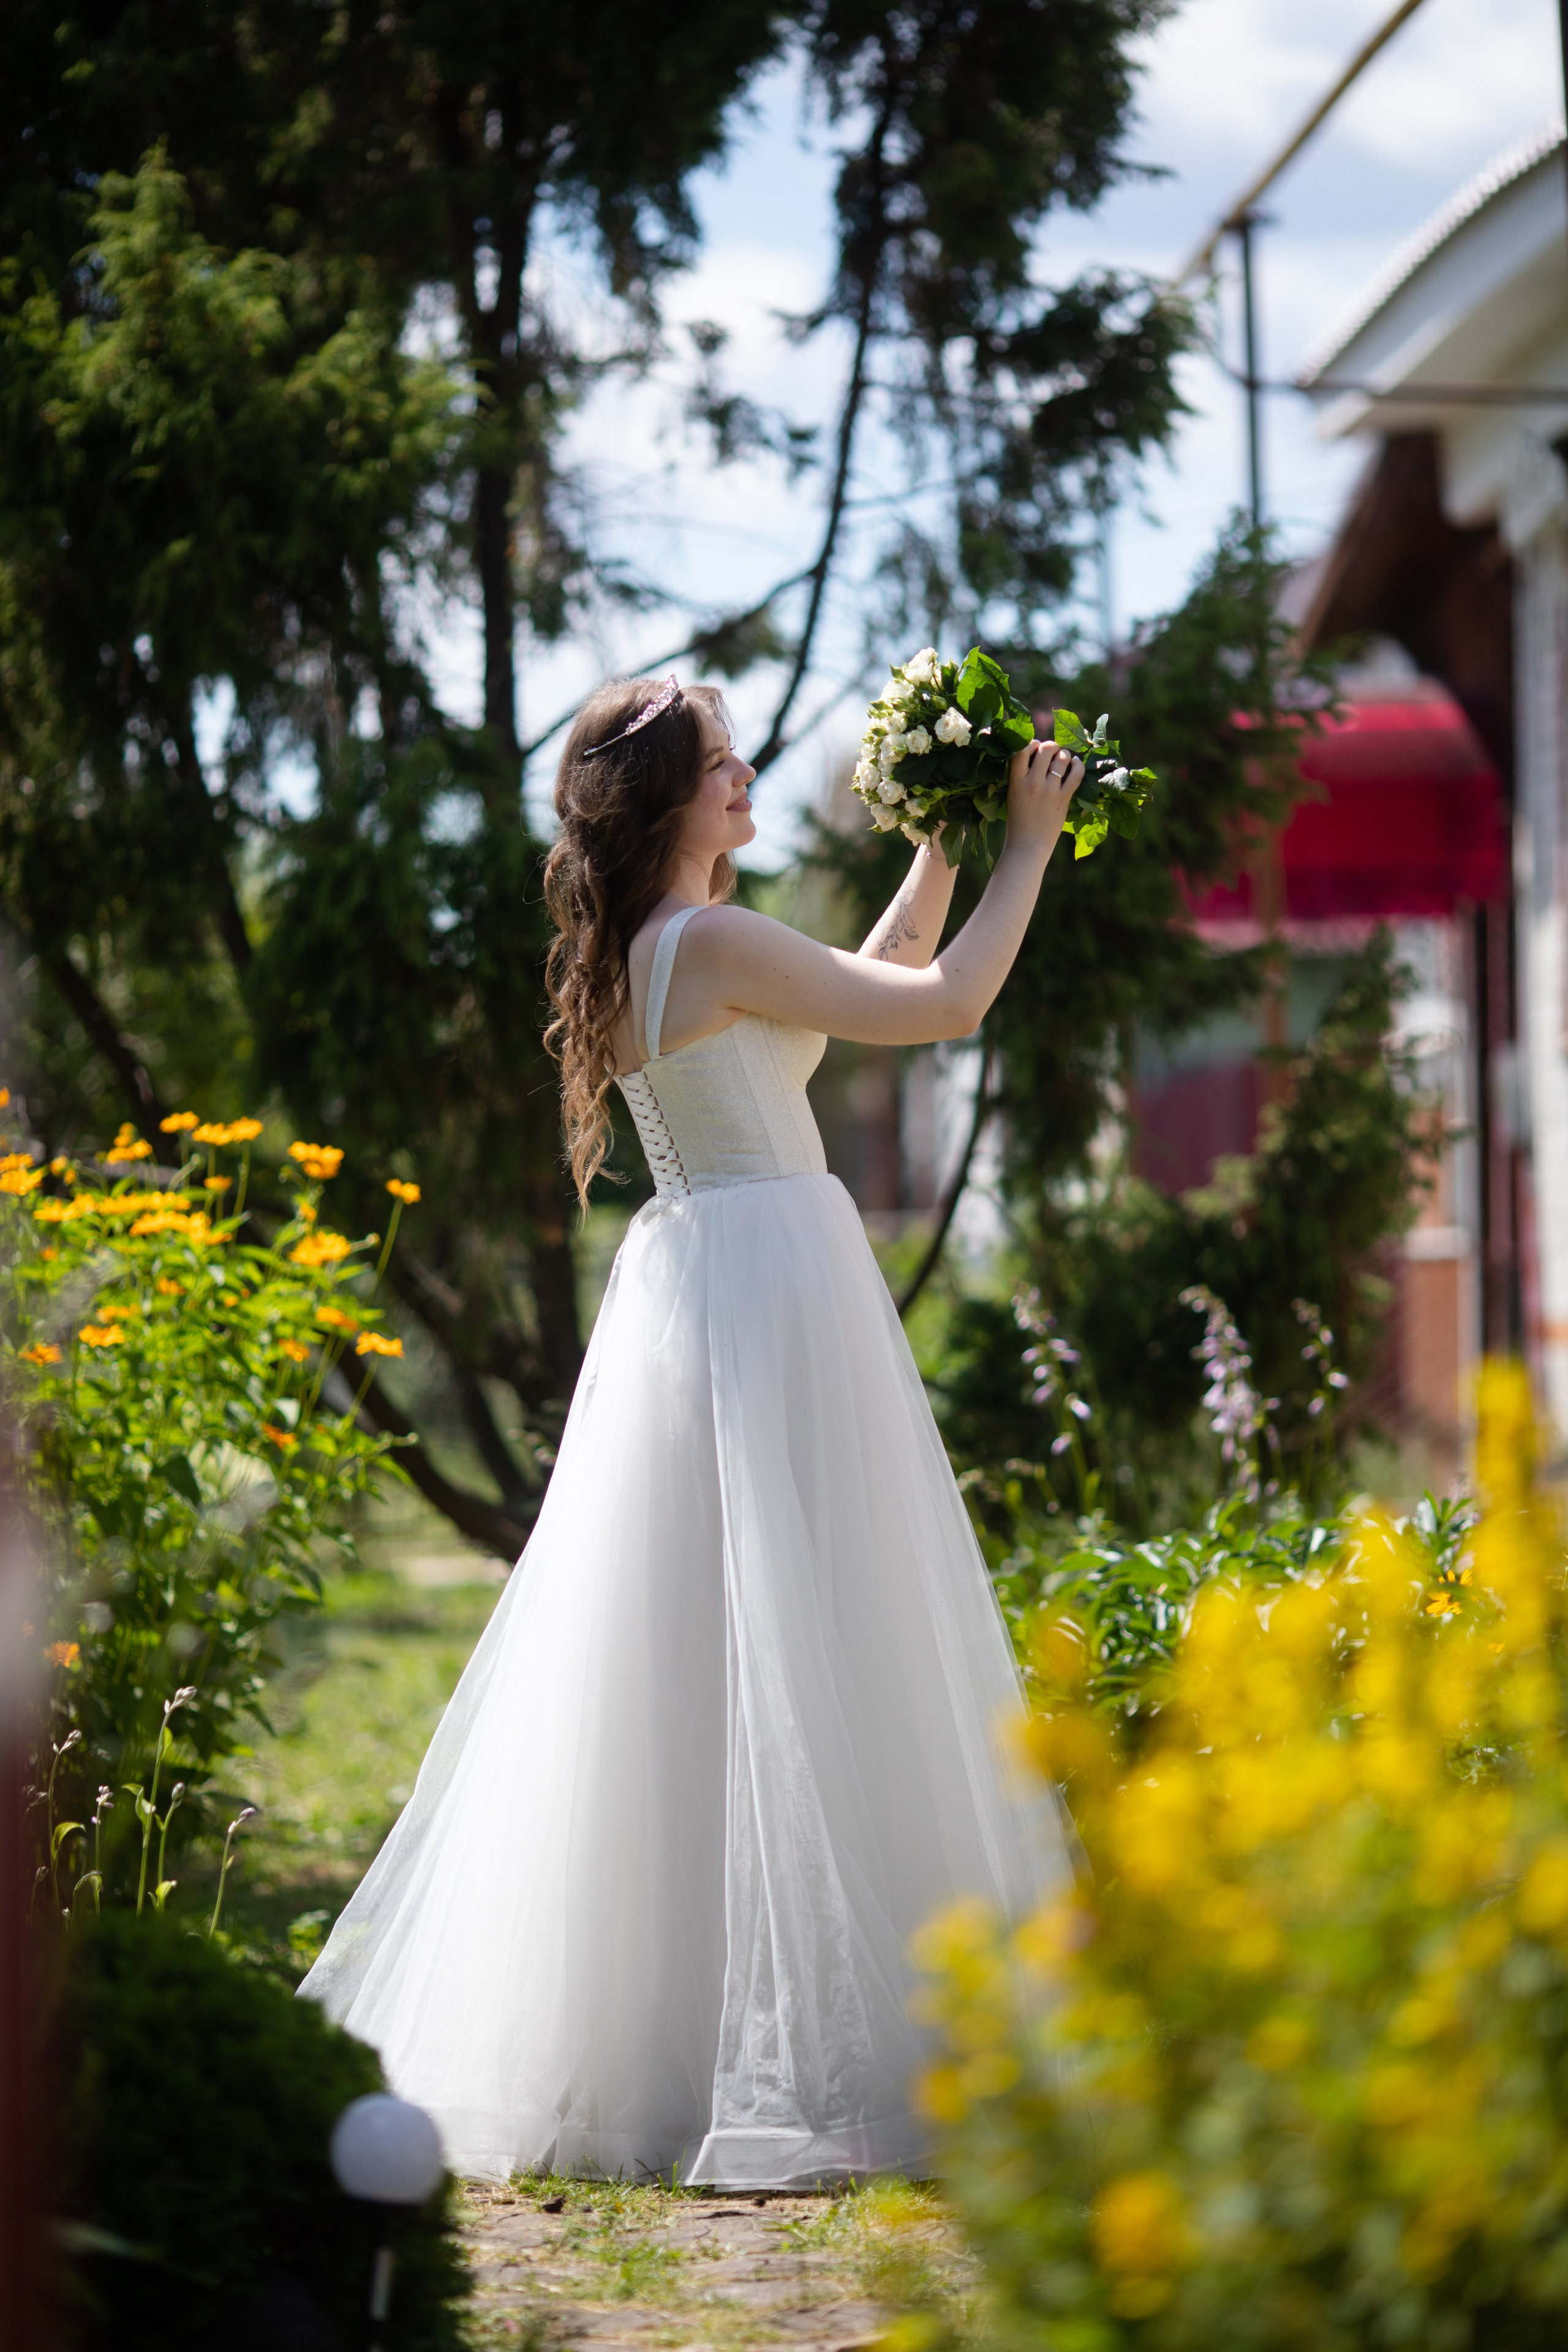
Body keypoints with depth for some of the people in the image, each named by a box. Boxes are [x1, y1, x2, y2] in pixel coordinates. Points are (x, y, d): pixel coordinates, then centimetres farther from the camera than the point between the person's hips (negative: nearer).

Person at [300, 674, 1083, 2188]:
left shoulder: (642, 957, 15)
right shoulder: (714, 944, -13)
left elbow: (866, 982, 25)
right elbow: (946, 1005, -8)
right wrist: (1026, 847, 3)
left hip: (689, 1294, 10)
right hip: (770, 1286, -10)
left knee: (679, 1660, 12)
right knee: (783, 1655, -9)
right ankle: (795, 2051, -8)